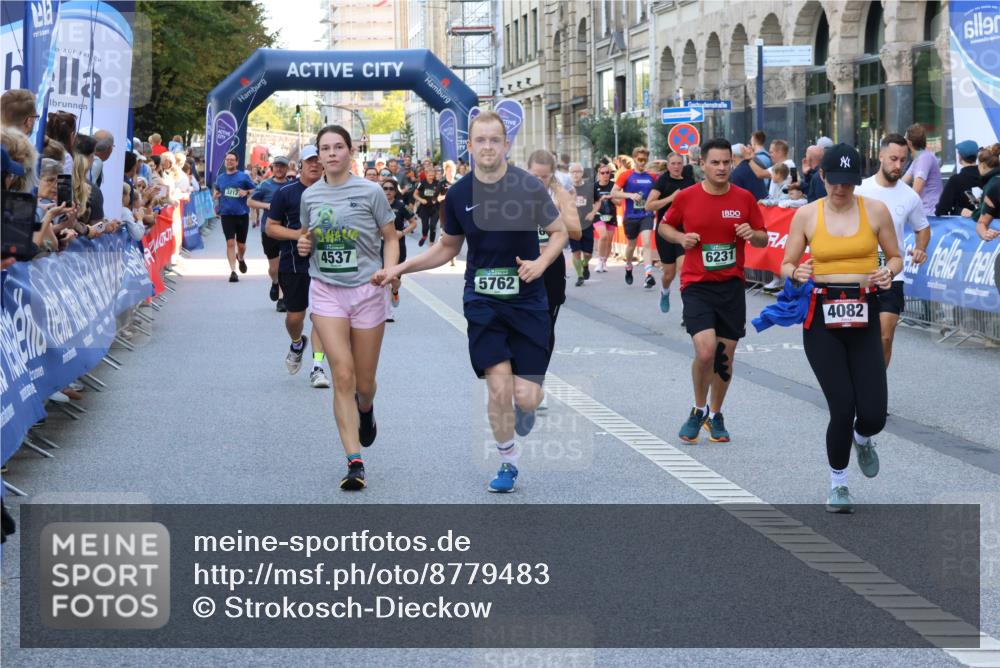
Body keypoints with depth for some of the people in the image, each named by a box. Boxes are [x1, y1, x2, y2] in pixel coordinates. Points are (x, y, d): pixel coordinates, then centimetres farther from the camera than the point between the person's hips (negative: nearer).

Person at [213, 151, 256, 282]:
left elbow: (255, 190, 2)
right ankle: (233, 271, -6)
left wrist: (246, 192, -17)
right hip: (226, 215, 1)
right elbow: (217, 190, 26)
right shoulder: (220, 178, 9)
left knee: (241, 244, 10)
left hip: (242, 214, -1)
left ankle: (241, 258, 44)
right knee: (230, 243, -9)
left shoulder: (243, 176, -1)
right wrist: (215, 194, 3)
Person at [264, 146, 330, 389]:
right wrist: (296, 234, -15)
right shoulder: (285, 193, -1)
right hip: (293, 263, -1)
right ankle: (297, 344, 40)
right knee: (295, 316, 6)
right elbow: (271, 227, -1)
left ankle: (317, 367, 2)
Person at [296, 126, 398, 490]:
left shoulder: (370, 192, -4)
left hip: (367, 290, -1)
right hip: (326, 291, 1)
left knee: (364, 382, 7)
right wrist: (303, 245, -2)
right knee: (342, 376, -12)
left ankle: (365, 410, 47)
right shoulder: (310, 196, 5)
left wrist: (391, 271, -15)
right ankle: (355, 462, -12)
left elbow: (391, 238, 2)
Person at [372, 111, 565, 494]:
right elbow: (448, 248, 14)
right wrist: (401, 269, 6)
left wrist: (541, 262, -18)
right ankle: (507, 462, 11)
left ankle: (527, 399, 34)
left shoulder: (528, 187, -8)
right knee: (499, 388, -11)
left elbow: (559, 231, 1)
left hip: (527, 300, -1)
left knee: (526, 399, -6)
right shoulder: (458, 195, -1)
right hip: (482, 302, 1)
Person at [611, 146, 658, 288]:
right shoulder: (626, 175, -3)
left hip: (646, 215, 0)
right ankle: (628, 269, 42)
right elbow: (613, 193, -8)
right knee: (631, 245, 15)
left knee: (646, 242, -17)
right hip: (631, 216, 0)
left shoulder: (651, 177, 3)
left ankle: (649, 275, -25)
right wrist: (630, 195, -20)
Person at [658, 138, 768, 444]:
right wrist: (680, 237, -8)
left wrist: (752, 234, -13)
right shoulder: (686, 197, -3)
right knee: (705, 351, -18)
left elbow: (763, 239, 9)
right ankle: (699, 410, 7)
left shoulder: (744, 198, 1)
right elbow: (665, 226, 13)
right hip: (697, 286, -2)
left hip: (732, 285, 2)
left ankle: (715, 415, 26)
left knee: (725, 356, 6)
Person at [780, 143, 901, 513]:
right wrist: (797, 272, -16)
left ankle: (862, 440, 34)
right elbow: (786, 265, 7)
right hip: (822, 317, -1)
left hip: (863, 317, 1)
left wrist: (889, 271, -12)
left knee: (873, 415, -6)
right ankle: (838, 483, 17)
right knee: (843, 409, -8)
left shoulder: (875, 210, 1)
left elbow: (895, 257, 11)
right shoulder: (807, 215, 1)